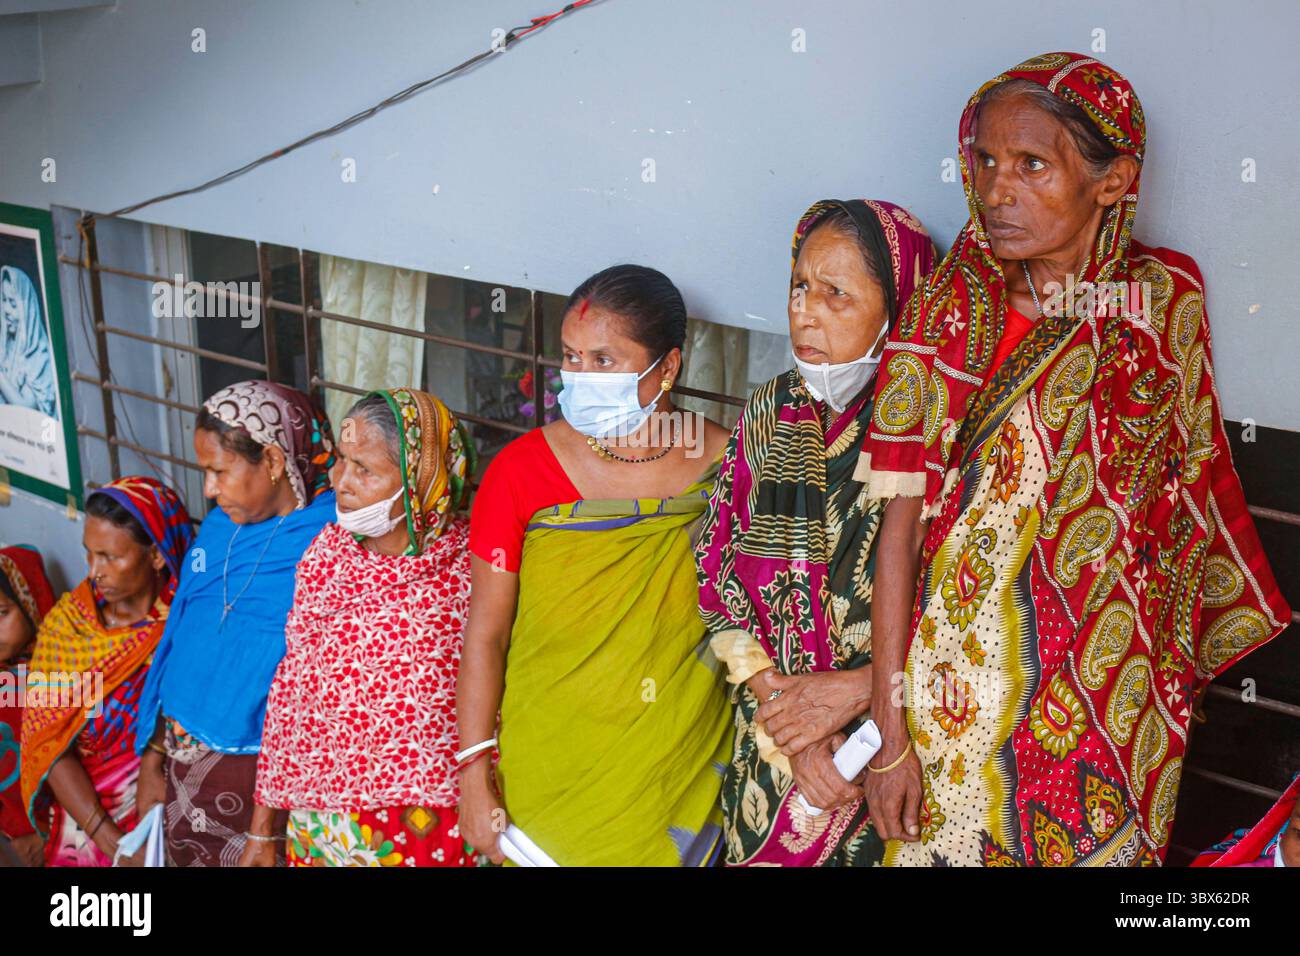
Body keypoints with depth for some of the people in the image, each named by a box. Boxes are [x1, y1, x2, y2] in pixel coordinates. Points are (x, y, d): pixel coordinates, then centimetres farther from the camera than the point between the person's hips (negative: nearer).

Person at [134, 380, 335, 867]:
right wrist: (153, 758, 14)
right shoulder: (218, 527, 7)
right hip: (184, 765, 7)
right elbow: (179, 641, 13)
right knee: (184, 854, 17)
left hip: (268, 771, -6)